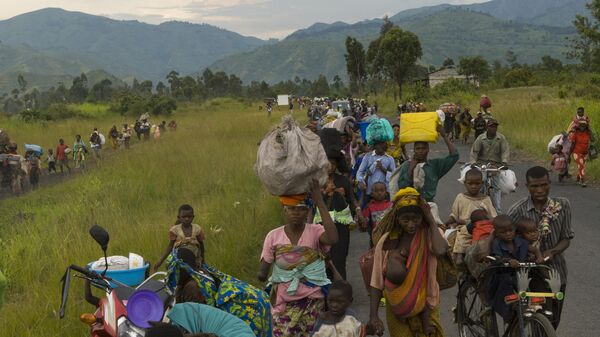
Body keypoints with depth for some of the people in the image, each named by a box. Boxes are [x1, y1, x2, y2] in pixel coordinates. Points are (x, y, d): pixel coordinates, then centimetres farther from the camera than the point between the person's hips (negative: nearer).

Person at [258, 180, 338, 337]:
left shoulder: (315, 231, -9)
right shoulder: (273, 236, -4)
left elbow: (332, 239, -33)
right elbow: (263, 273, -1)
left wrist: (320, 202, -31)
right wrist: (262, 274, -23)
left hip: (312, 300, -1)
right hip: (283, 301, 1)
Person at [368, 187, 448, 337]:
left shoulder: (431, 234, -9)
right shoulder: (387, 240, -7)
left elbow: (440, 250, -34)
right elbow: (376, 282, -4)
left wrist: (431, 221, -23)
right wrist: (374, 315, -8)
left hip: (425, 306, -1)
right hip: (396, 309, 1)